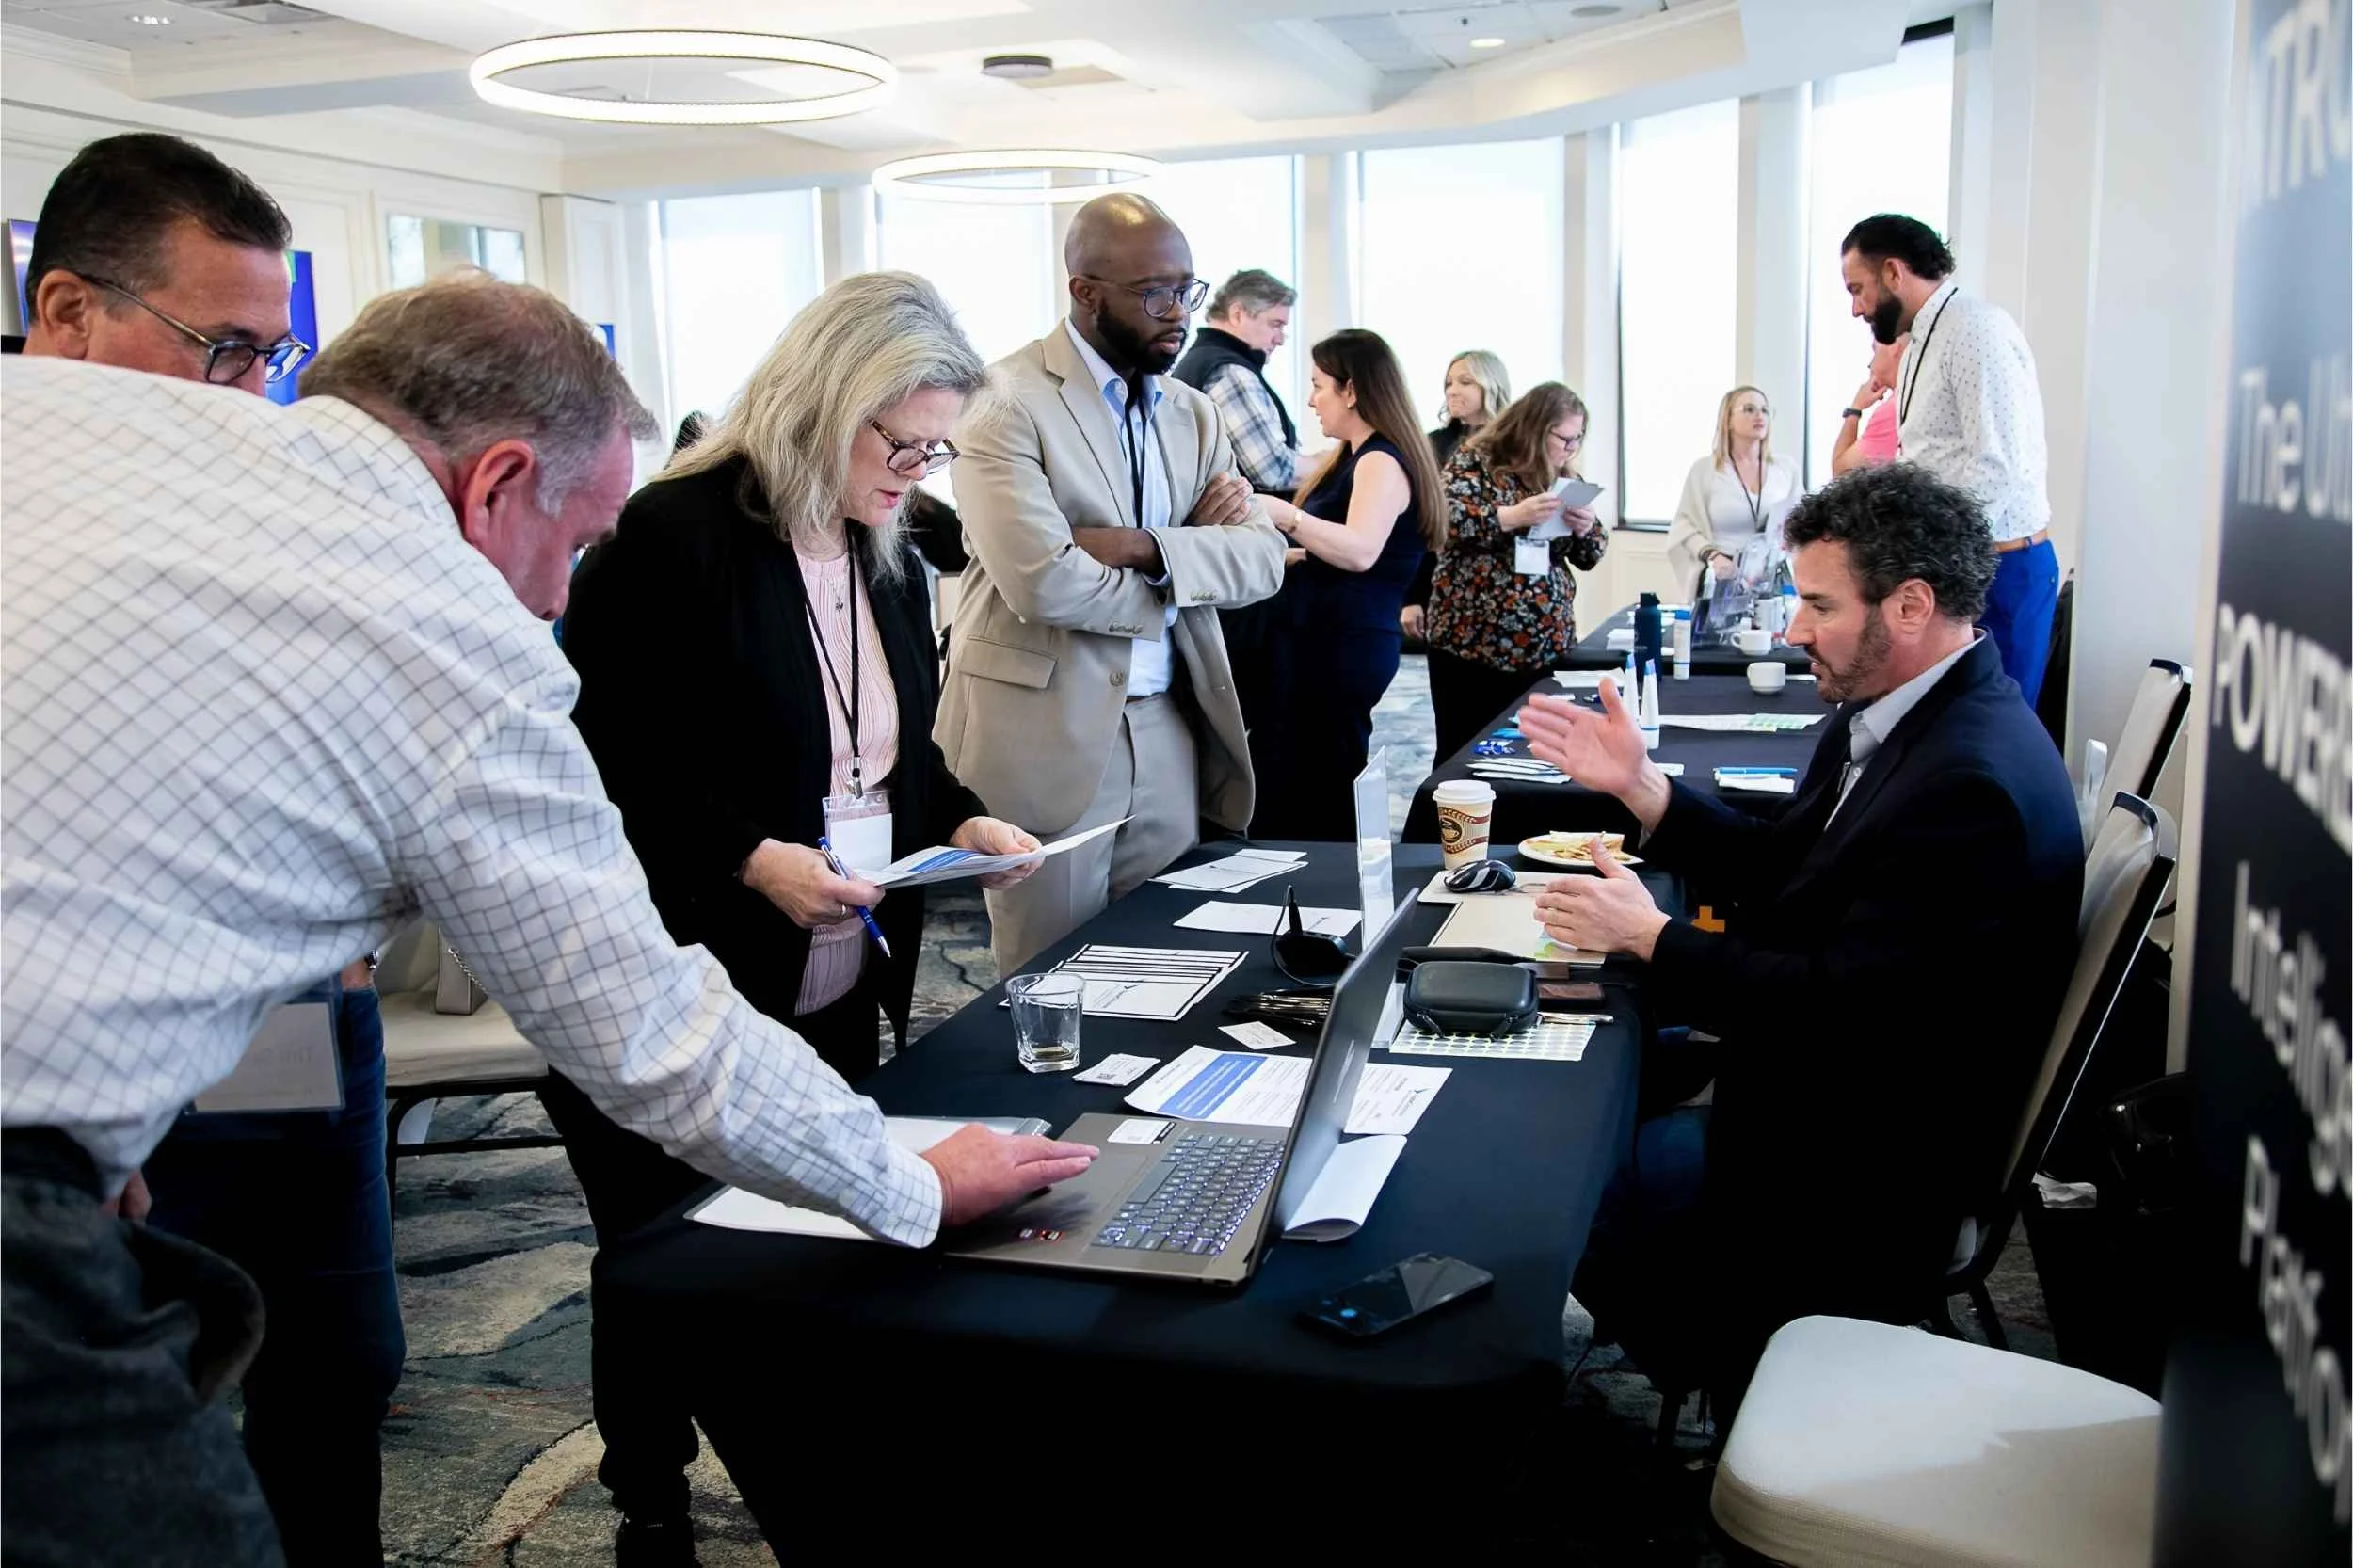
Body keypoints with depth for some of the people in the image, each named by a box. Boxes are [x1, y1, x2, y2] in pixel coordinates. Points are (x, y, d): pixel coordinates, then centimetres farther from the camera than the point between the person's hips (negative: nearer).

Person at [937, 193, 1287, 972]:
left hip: (1167, 731, 6)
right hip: (1042, 736, -6)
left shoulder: (1194, 413, 12)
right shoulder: (1007, 402, -10)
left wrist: (1145, 547, -17)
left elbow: (1262, 556, 1)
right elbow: (1043, 582, -22)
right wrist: (1194, 565, -7)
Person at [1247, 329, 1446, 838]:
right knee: (1276, 786, 6)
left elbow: (1360, 552, -29)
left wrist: (1285, 515, -36)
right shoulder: (1353, 458, 19)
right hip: (1318, 638, 10)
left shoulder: (1382, 463, -13)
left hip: (1346, 645, -10)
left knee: (1318, 800, -7)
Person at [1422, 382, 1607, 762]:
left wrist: (1585, 529, -6)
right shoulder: (1477, 462, -4)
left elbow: (1588, 557, 16)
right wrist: (1515, 516, -27)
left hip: (1544, 648, 5)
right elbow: (1444, 518, -20)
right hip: (1474, 644, -5)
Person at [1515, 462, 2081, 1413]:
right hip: (1823, 1059, 10)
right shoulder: (1894, 711, 2)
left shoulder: (1972, 783, -29)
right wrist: (1637, 785, -1)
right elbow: (1780, 869, 9)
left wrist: (1649, 936, -20)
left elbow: (1839, 1007, -28)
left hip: (1874, 1156, -10)